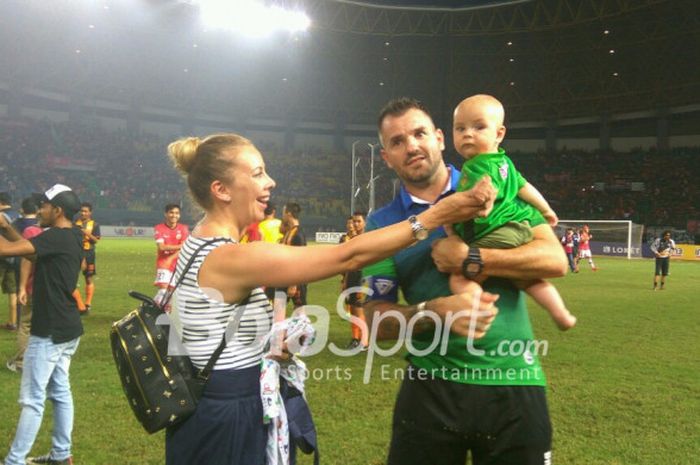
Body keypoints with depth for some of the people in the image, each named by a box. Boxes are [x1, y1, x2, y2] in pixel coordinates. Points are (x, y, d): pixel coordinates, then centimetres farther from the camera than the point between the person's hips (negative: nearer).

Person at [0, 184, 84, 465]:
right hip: (66, 328, 10)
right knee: (60, 392, 17)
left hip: (50, 330, -10)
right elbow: (30, 249, 19)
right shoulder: (72, 238, 10)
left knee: (32, 399, -2)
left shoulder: (56, 237, -19)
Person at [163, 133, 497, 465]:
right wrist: (439, 214, -25)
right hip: (225, 423, -9)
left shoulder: (201, 244, 5)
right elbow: (348, 256, -28)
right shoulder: (231, 259, -26)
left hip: (213, 414, 10)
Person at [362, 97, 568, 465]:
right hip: (430, 389, 1)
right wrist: (433, 311, -20)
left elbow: (555, 260, -9)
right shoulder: (381, 224, 2)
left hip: (512, 383, 0)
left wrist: (469, 260, -16)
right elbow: (377, 320, -2)